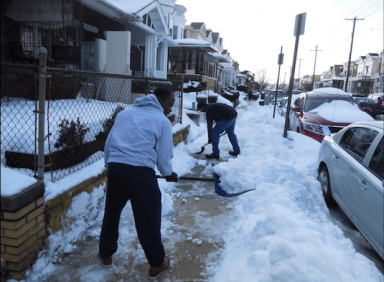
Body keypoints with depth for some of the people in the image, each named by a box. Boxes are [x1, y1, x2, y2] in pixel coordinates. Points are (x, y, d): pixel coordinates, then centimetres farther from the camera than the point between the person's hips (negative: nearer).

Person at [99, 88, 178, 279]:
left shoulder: (124, 114, 20)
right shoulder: (162, 121, 5)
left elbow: (108, 144, 20)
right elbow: (163, 157, 3)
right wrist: (169, 174, 21)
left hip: (115, 167, 5)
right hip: (140, 171, -5)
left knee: (111, 212, 22)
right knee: (149, 218, 7)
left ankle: (106, 253, 40)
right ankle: (157, 263, 22)